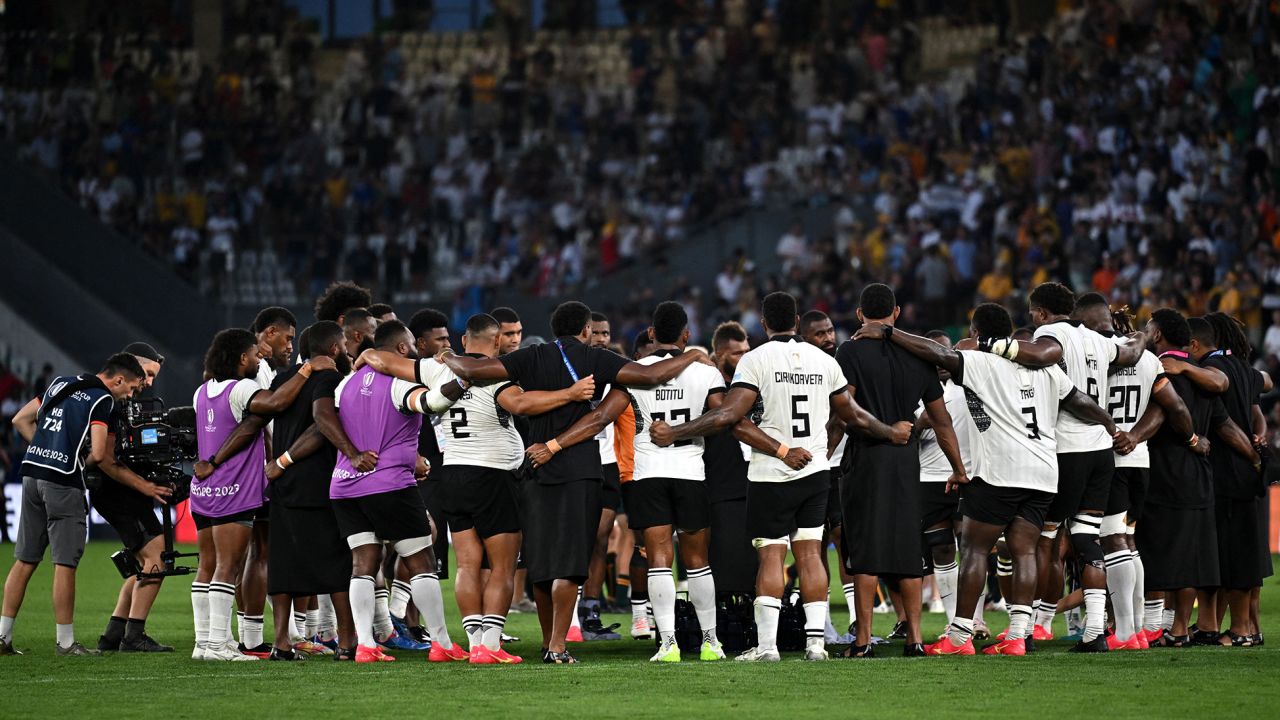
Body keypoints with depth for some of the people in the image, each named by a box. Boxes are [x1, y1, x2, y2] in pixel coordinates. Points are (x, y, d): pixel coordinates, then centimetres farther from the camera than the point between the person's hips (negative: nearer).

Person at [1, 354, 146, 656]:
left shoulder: (61, 383, 17)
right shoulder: (102, 399, -7)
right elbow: (98, 453, -15)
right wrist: (82, 461, 7)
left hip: (32, 472, 7)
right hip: (63, 482, -7)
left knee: (25, 560, 11)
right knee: (65, 563, -2)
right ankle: (65, 642, 2)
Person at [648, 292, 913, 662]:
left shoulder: (757, 359, -8)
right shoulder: (824, 361, 7)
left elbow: (729, 415, -16)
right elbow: (854, 416, 16)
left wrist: (674, 433, -12)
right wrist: (891, 433, 34)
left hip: (771, 475, -4)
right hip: (815, 472, 4)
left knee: (771, 555, -2)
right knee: (810, 554, 7)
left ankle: (766, 644, -6)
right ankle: (815, 641, 4)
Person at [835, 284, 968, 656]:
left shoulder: (852, 352, -4)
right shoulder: (918, 355, 10)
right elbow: (941, 420, 14)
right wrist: (959, 469, 22)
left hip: (866, 457, -4)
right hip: (906, 458, 4)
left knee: (865, 553, -2)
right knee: (907, 549, 9)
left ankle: (864, 638, -2)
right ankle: (914, 636, 9)